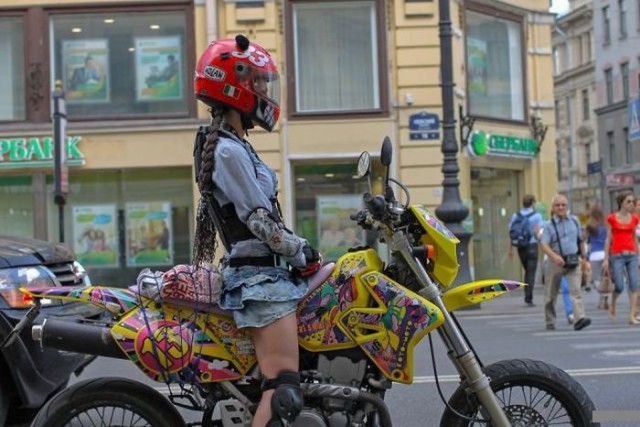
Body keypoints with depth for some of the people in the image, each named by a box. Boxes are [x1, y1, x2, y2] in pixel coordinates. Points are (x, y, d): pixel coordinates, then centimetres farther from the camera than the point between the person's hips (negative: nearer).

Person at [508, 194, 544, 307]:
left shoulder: (515, 216, 5)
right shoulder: (536, 216, -4)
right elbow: (537, 232, -15)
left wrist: (510, 248, 6)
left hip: (521, 247, 4)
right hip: (532, 246, -4)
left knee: (527, 271, 20)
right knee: (531, 273, -1)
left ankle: (527, 296, 16)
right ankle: (529, 299, -8)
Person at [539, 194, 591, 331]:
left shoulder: (574, 221, 7)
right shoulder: (549, 225, -4)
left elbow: (580, 240, 20)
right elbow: (544, 244, -16)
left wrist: (583, 257, 23)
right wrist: (554, 256, -33)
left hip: (573, 261, 2)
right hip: (556, 262, -2)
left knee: (576, 290, -15)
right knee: (551, 293, 8)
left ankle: (579, 318, -25)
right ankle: (550, 321, 24)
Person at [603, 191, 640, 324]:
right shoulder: (611, 218, -1)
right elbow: (608, 239, 1)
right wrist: (606, 258, -2)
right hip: (617, 255, -3)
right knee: (620, 286, -5)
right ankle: (612, 305, 25)